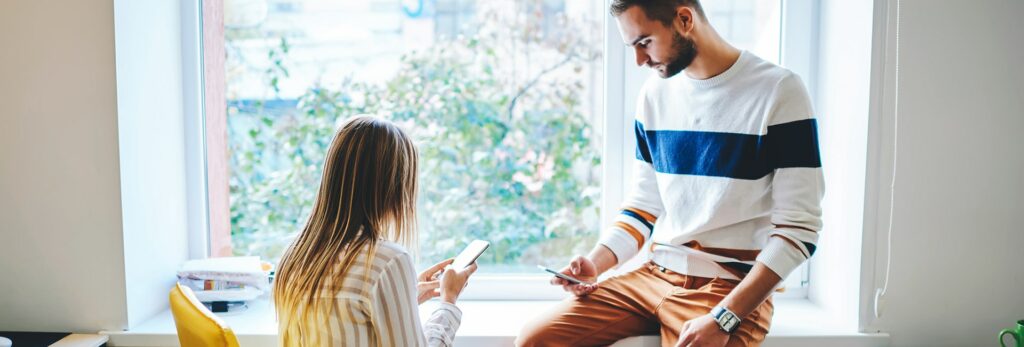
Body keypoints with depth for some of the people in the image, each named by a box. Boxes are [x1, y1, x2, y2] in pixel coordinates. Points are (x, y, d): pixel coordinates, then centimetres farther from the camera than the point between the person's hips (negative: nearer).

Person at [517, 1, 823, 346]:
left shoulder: (779, 91, -9)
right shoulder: (654, 94, 8)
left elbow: (798, 229, -12)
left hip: (731, 288, -5)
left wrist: (724, 318, -19)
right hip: (652, 276, 5)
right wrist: (596, 263, -4)